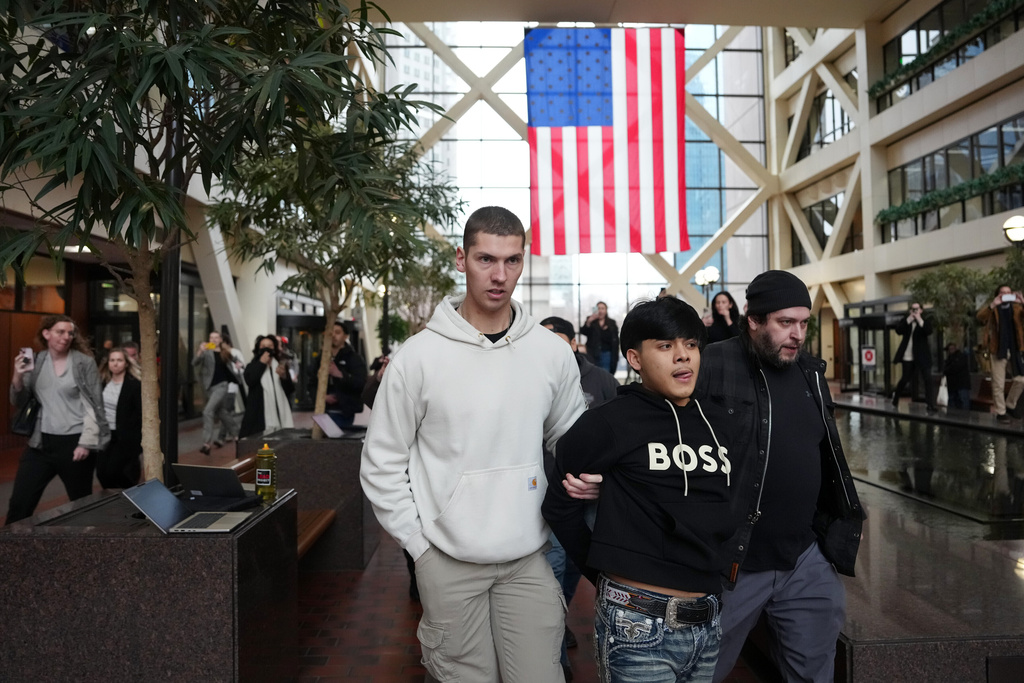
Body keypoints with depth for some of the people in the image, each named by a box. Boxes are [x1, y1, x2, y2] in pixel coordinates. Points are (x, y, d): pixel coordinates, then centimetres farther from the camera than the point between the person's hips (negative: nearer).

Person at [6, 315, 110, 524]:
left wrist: (86, 443, -14)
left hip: (74, 442, -4)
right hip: (41, 442, 4)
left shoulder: (84, 363, -5)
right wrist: (18, 376, -10)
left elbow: (94, 405, -8)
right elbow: (19, 402, 9)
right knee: (19, 503, 3)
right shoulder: (36, 362, 6)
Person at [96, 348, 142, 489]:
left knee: (113, 472, -9)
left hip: (125, 438, -5)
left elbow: (140, 414, -11)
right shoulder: (103, 383, 8)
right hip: (105, 435, 6)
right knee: (102, 473, 2)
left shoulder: (135, 385, -10)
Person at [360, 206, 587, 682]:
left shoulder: (553, 352, -1)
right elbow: (381, 465, -2)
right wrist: (419, 544, -4)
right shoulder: (419, 356, -8)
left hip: (529, 559, 2)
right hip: (448, 563, -2)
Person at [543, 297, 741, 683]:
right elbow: (559, 503, -3)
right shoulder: (610, 423, -11)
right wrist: (601, 573, 1)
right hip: (639, 624, -6)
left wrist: (712, 576, 7)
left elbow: (730, 514, 15)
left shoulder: (718, 423, 6)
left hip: (707, 623, 6)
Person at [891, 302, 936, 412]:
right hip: (908, 356, 1)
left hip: (921, 355, -1)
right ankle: (895, 396, 30)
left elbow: (929, 331, -16)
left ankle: (930, 405, -7)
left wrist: (919, 320, -19)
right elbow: (898, 330, -8)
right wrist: (909, 319, -13)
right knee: (905, 379, 8)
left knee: (927, 380, -7)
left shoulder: (925, 320, 3)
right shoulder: (906, 320, 8)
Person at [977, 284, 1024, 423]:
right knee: (999, 384, 0)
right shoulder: (993, 308, 0)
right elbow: (980, 317, -21)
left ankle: (1010, 405, 23)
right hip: (998, 350, -3)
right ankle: (1000, 412, 9)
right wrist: (992, 305, -35)